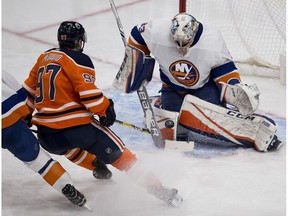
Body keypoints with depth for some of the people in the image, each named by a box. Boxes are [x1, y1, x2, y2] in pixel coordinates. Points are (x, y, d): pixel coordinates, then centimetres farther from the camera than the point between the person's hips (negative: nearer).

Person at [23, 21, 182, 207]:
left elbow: (29, 90, 21)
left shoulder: (44, 58, 16)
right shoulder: (78, 59, -6)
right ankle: (157, 189, -7)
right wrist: (104, 109, -1)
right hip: (76, 126, -6)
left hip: (47, 135, 6)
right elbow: (88, 91, -15)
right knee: (117, 152, -2)